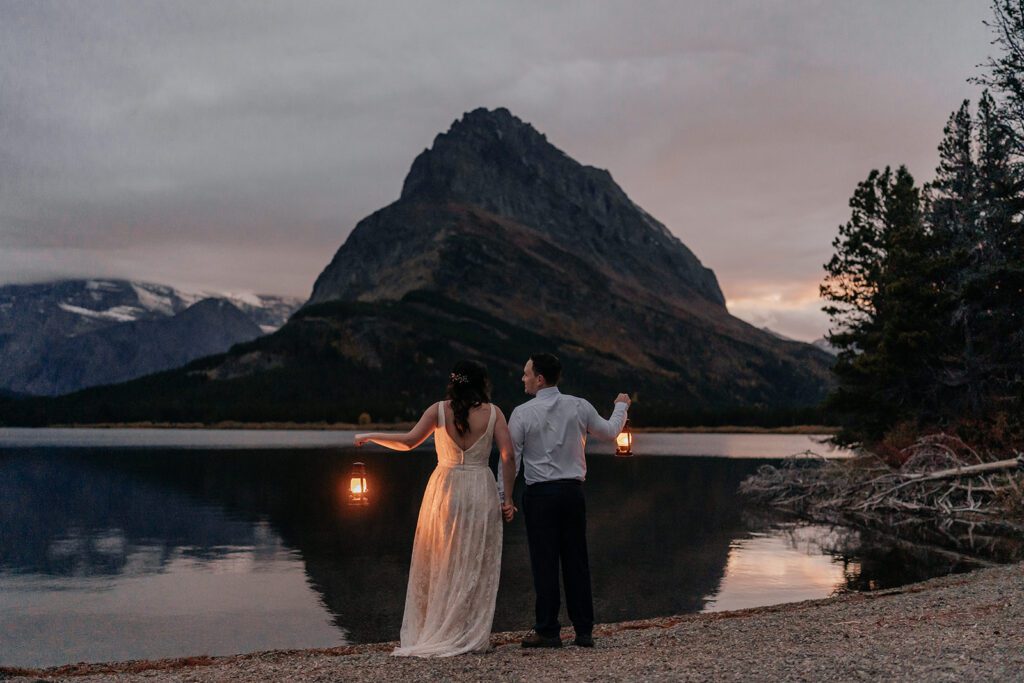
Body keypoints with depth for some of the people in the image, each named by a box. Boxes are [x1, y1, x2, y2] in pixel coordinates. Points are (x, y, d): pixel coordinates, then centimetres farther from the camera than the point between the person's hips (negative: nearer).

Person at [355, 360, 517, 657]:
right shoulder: (492, 412, -1)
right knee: (475, 566, 7)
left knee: (438, 564, 11)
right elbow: (508, 455, -7)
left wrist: (369, 436, 1)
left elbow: (409, 441, -11)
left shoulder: (439, 410, -2)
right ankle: (472, 635, 9)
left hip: (445, 489, 0)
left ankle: (432, 632, 15)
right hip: (481, 492, 0)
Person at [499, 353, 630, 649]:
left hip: (539, 494, -3)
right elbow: (610, 431, 17)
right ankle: (584, 631, 11)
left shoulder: (522, 413, -6)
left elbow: (510, 457, -4)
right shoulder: (579, 407, 2)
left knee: (544, 562, 1)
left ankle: (547, 631, 5)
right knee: (576, 560, 8)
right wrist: (621, 406, 36)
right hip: (573, 491, 3)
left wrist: (504, 496, 5)